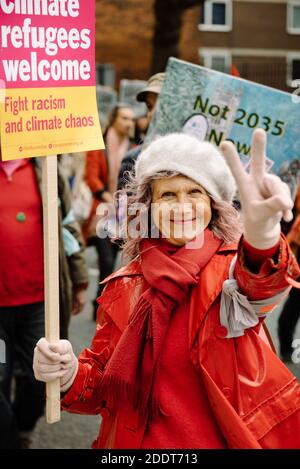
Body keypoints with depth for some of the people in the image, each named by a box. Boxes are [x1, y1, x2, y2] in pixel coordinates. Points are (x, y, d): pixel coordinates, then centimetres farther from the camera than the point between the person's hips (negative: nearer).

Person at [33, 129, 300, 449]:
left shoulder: (234, 264, -11)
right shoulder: (124, 286, -3)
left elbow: (258, 286, -35)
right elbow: (102, 384, 1)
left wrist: (262, 236, -57)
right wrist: (69, 375, -22)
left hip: (233, 438, -2)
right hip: (144, 441, 2)